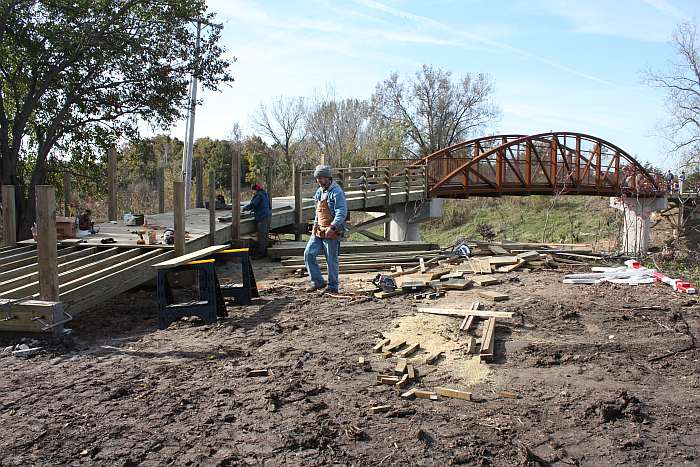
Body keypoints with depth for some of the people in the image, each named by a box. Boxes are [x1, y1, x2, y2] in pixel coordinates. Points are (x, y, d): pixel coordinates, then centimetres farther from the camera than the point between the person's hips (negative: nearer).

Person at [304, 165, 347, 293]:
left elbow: (342, 212, -22)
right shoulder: (319, 191, 14)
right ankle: (317, 281, 12)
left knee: (331, 260, 0)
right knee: (308, 254, 2)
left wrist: (332, 227, -31)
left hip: (331, 232, -8)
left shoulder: (336, 192, -13)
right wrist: (315, 224, 15)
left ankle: (333, 286, 13)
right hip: (318, 230, 8)